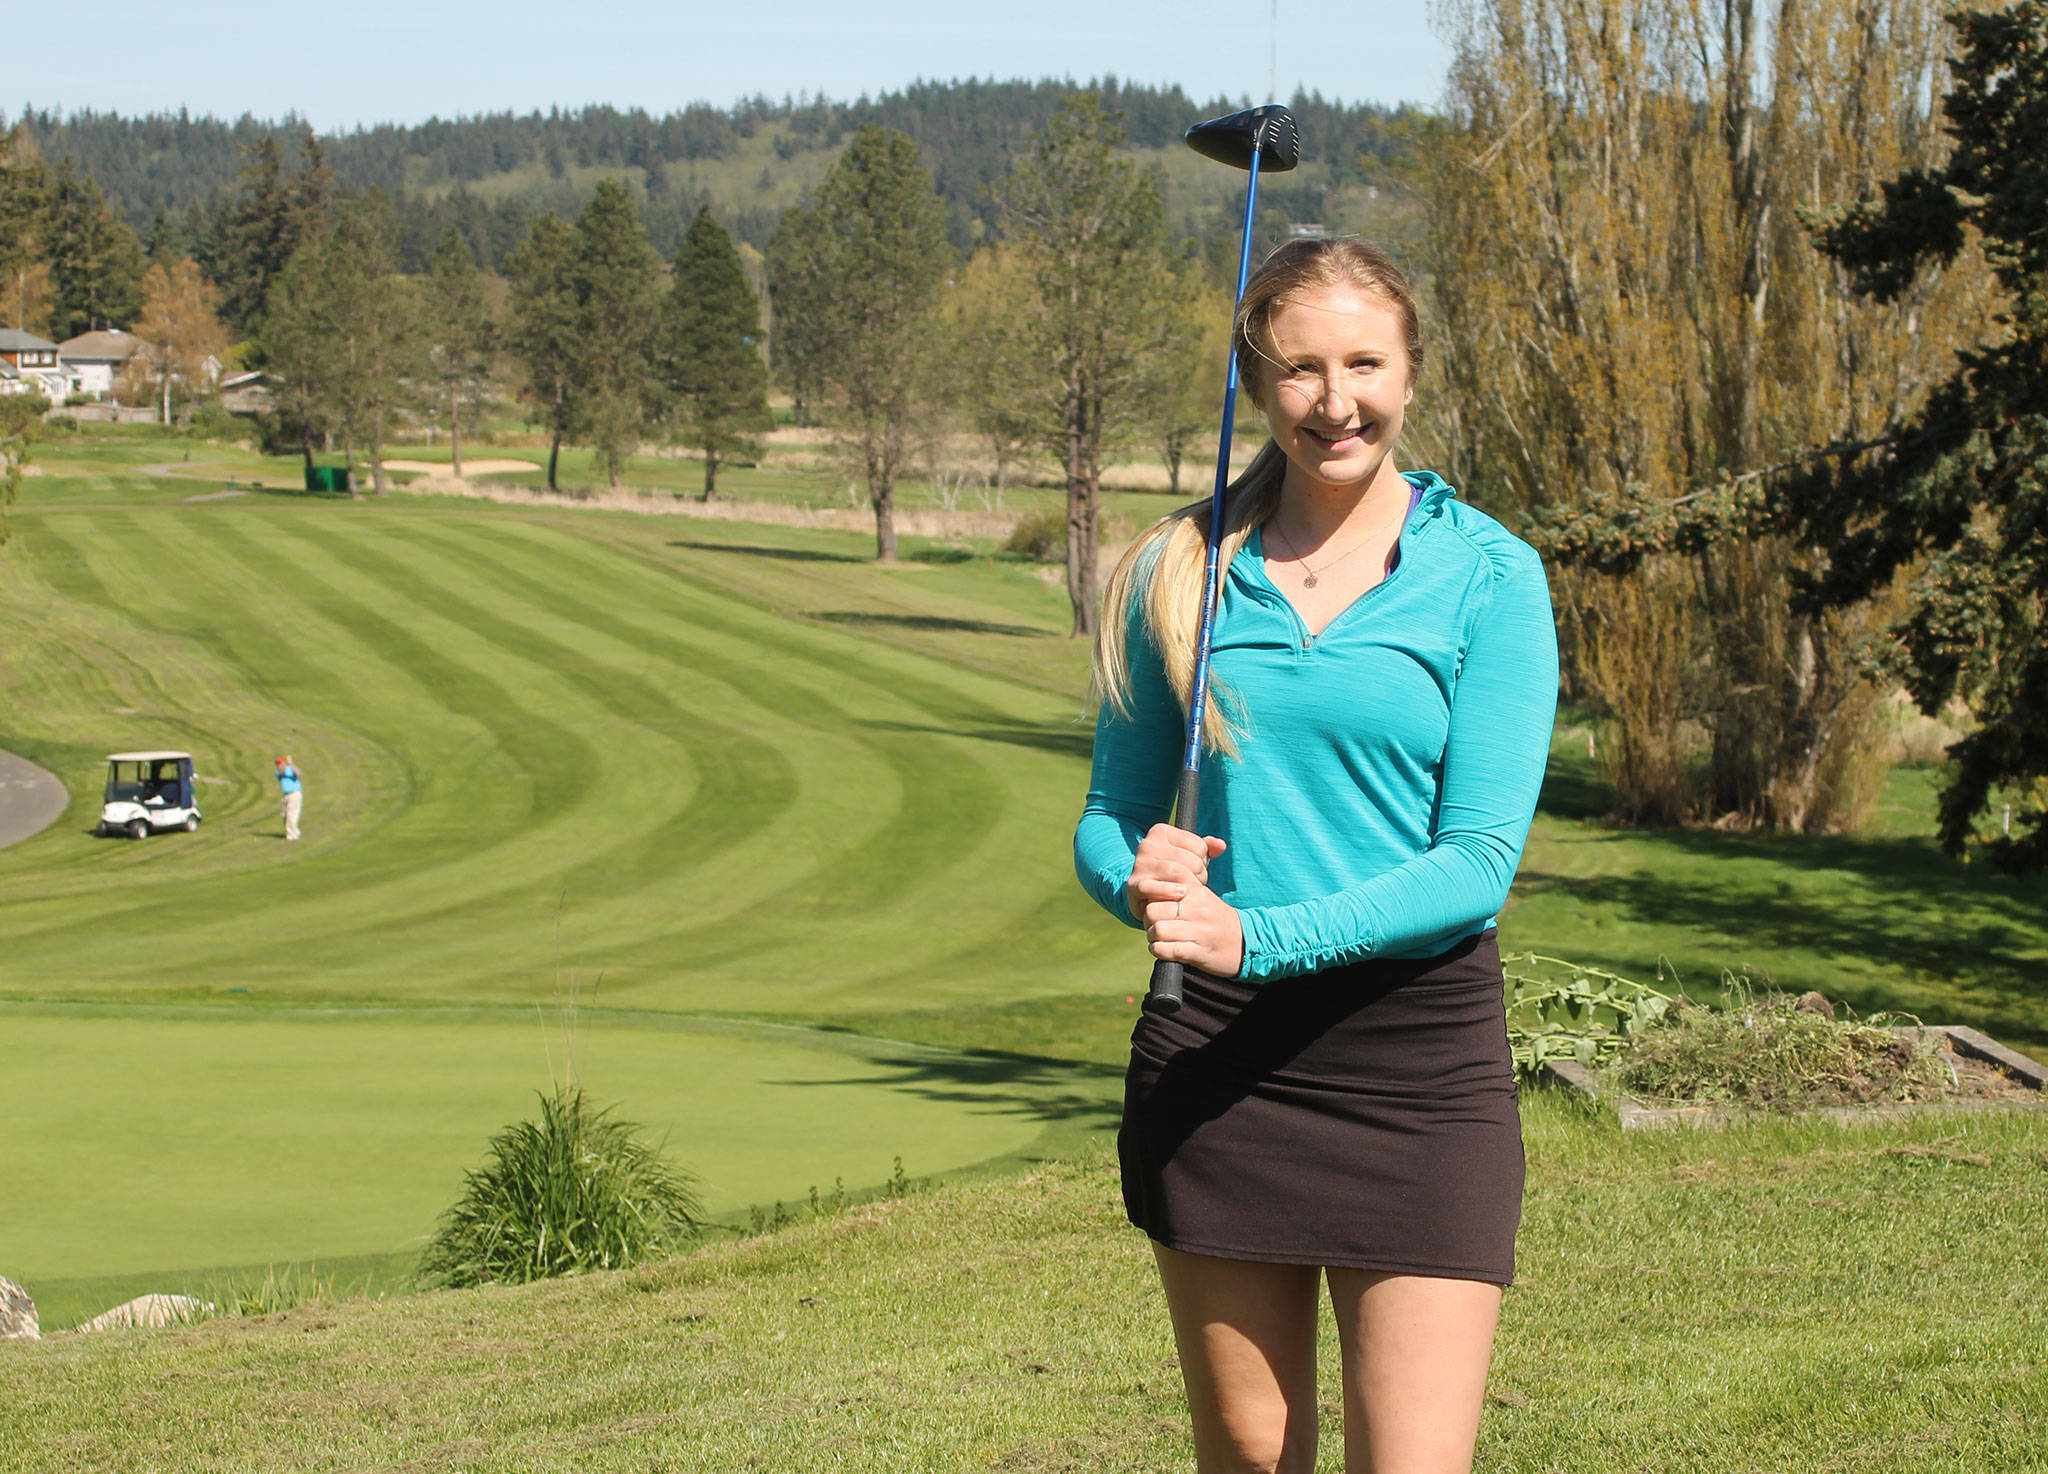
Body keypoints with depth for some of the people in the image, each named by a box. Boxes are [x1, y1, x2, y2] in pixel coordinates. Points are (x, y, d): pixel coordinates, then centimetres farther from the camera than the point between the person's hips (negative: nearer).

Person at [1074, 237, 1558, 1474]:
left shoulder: (1486, 575, -3)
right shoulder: (1186, 567, 6)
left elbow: (1480, 860, -10)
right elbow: (1113, 811, 13)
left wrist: (1261, 937, -21)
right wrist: (1140, 879, -11)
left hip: (1421, 1054, -3)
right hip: (1217, 1050, 3)